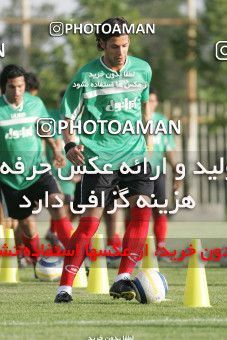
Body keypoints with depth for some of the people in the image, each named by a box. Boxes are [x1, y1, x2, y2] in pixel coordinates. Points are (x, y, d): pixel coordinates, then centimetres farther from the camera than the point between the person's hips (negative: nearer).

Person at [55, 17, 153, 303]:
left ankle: (123, 280, -13)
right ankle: (64, 287, -4)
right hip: (100, 157, -4)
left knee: (142, 209, -16)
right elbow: (68, 116, -3)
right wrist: (70, 144, -19)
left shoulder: (142, 70, 5)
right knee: (90, 221, -9)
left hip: (135, 153, 4)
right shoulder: (87, 76, -7)